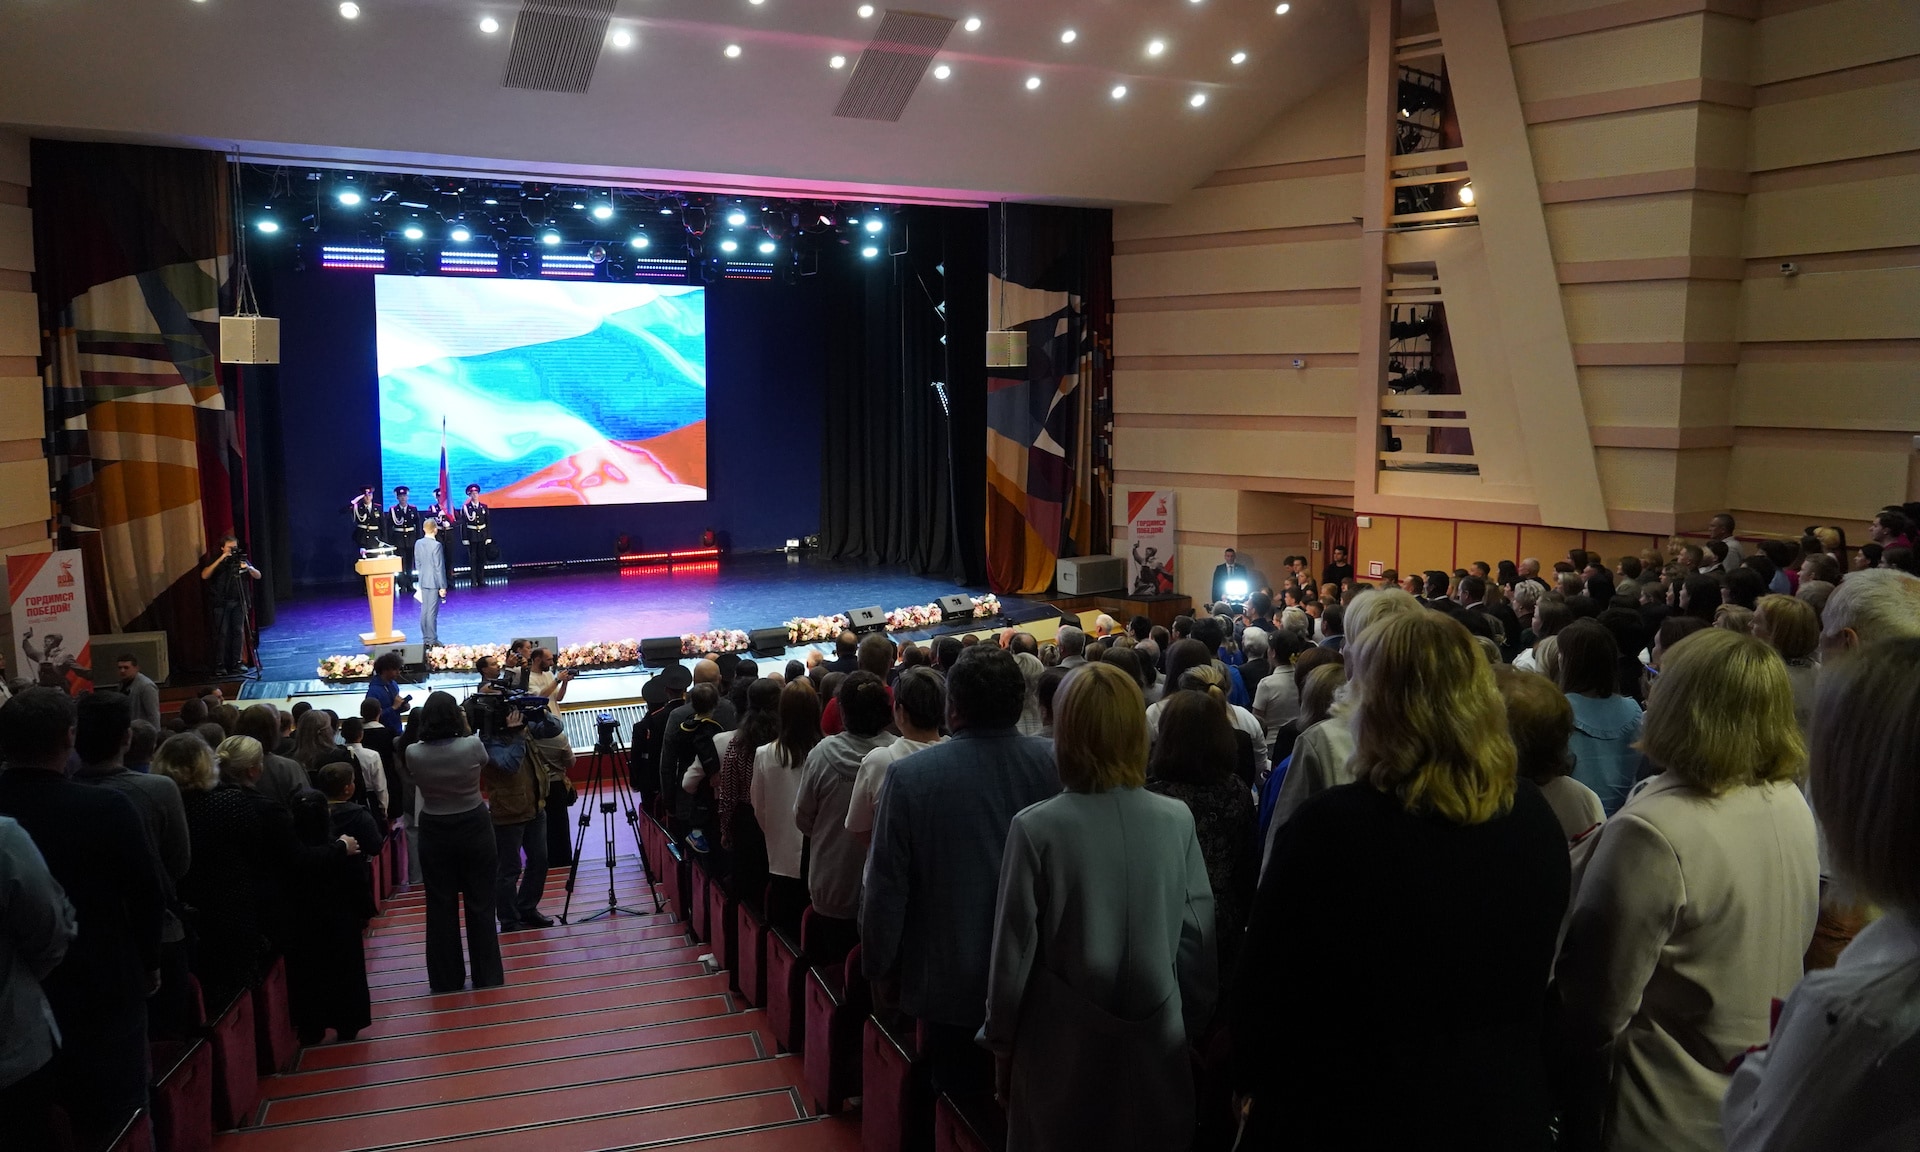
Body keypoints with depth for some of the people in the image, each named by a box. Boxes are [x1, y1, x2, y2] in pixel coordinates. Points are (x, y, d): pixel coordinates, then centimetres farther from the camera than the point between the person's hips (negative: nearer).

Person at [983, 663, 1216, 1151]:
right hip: (1156, 1051, 2)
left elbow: (1014, 949, -10)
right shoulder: (1176, 821, -9)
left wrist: (1000, 1038, 5)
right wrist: (1190, 1027, 13)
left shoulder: (1037, 827, -16)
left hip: (1063, 1053, -2)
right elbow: (1198, 940, -3)